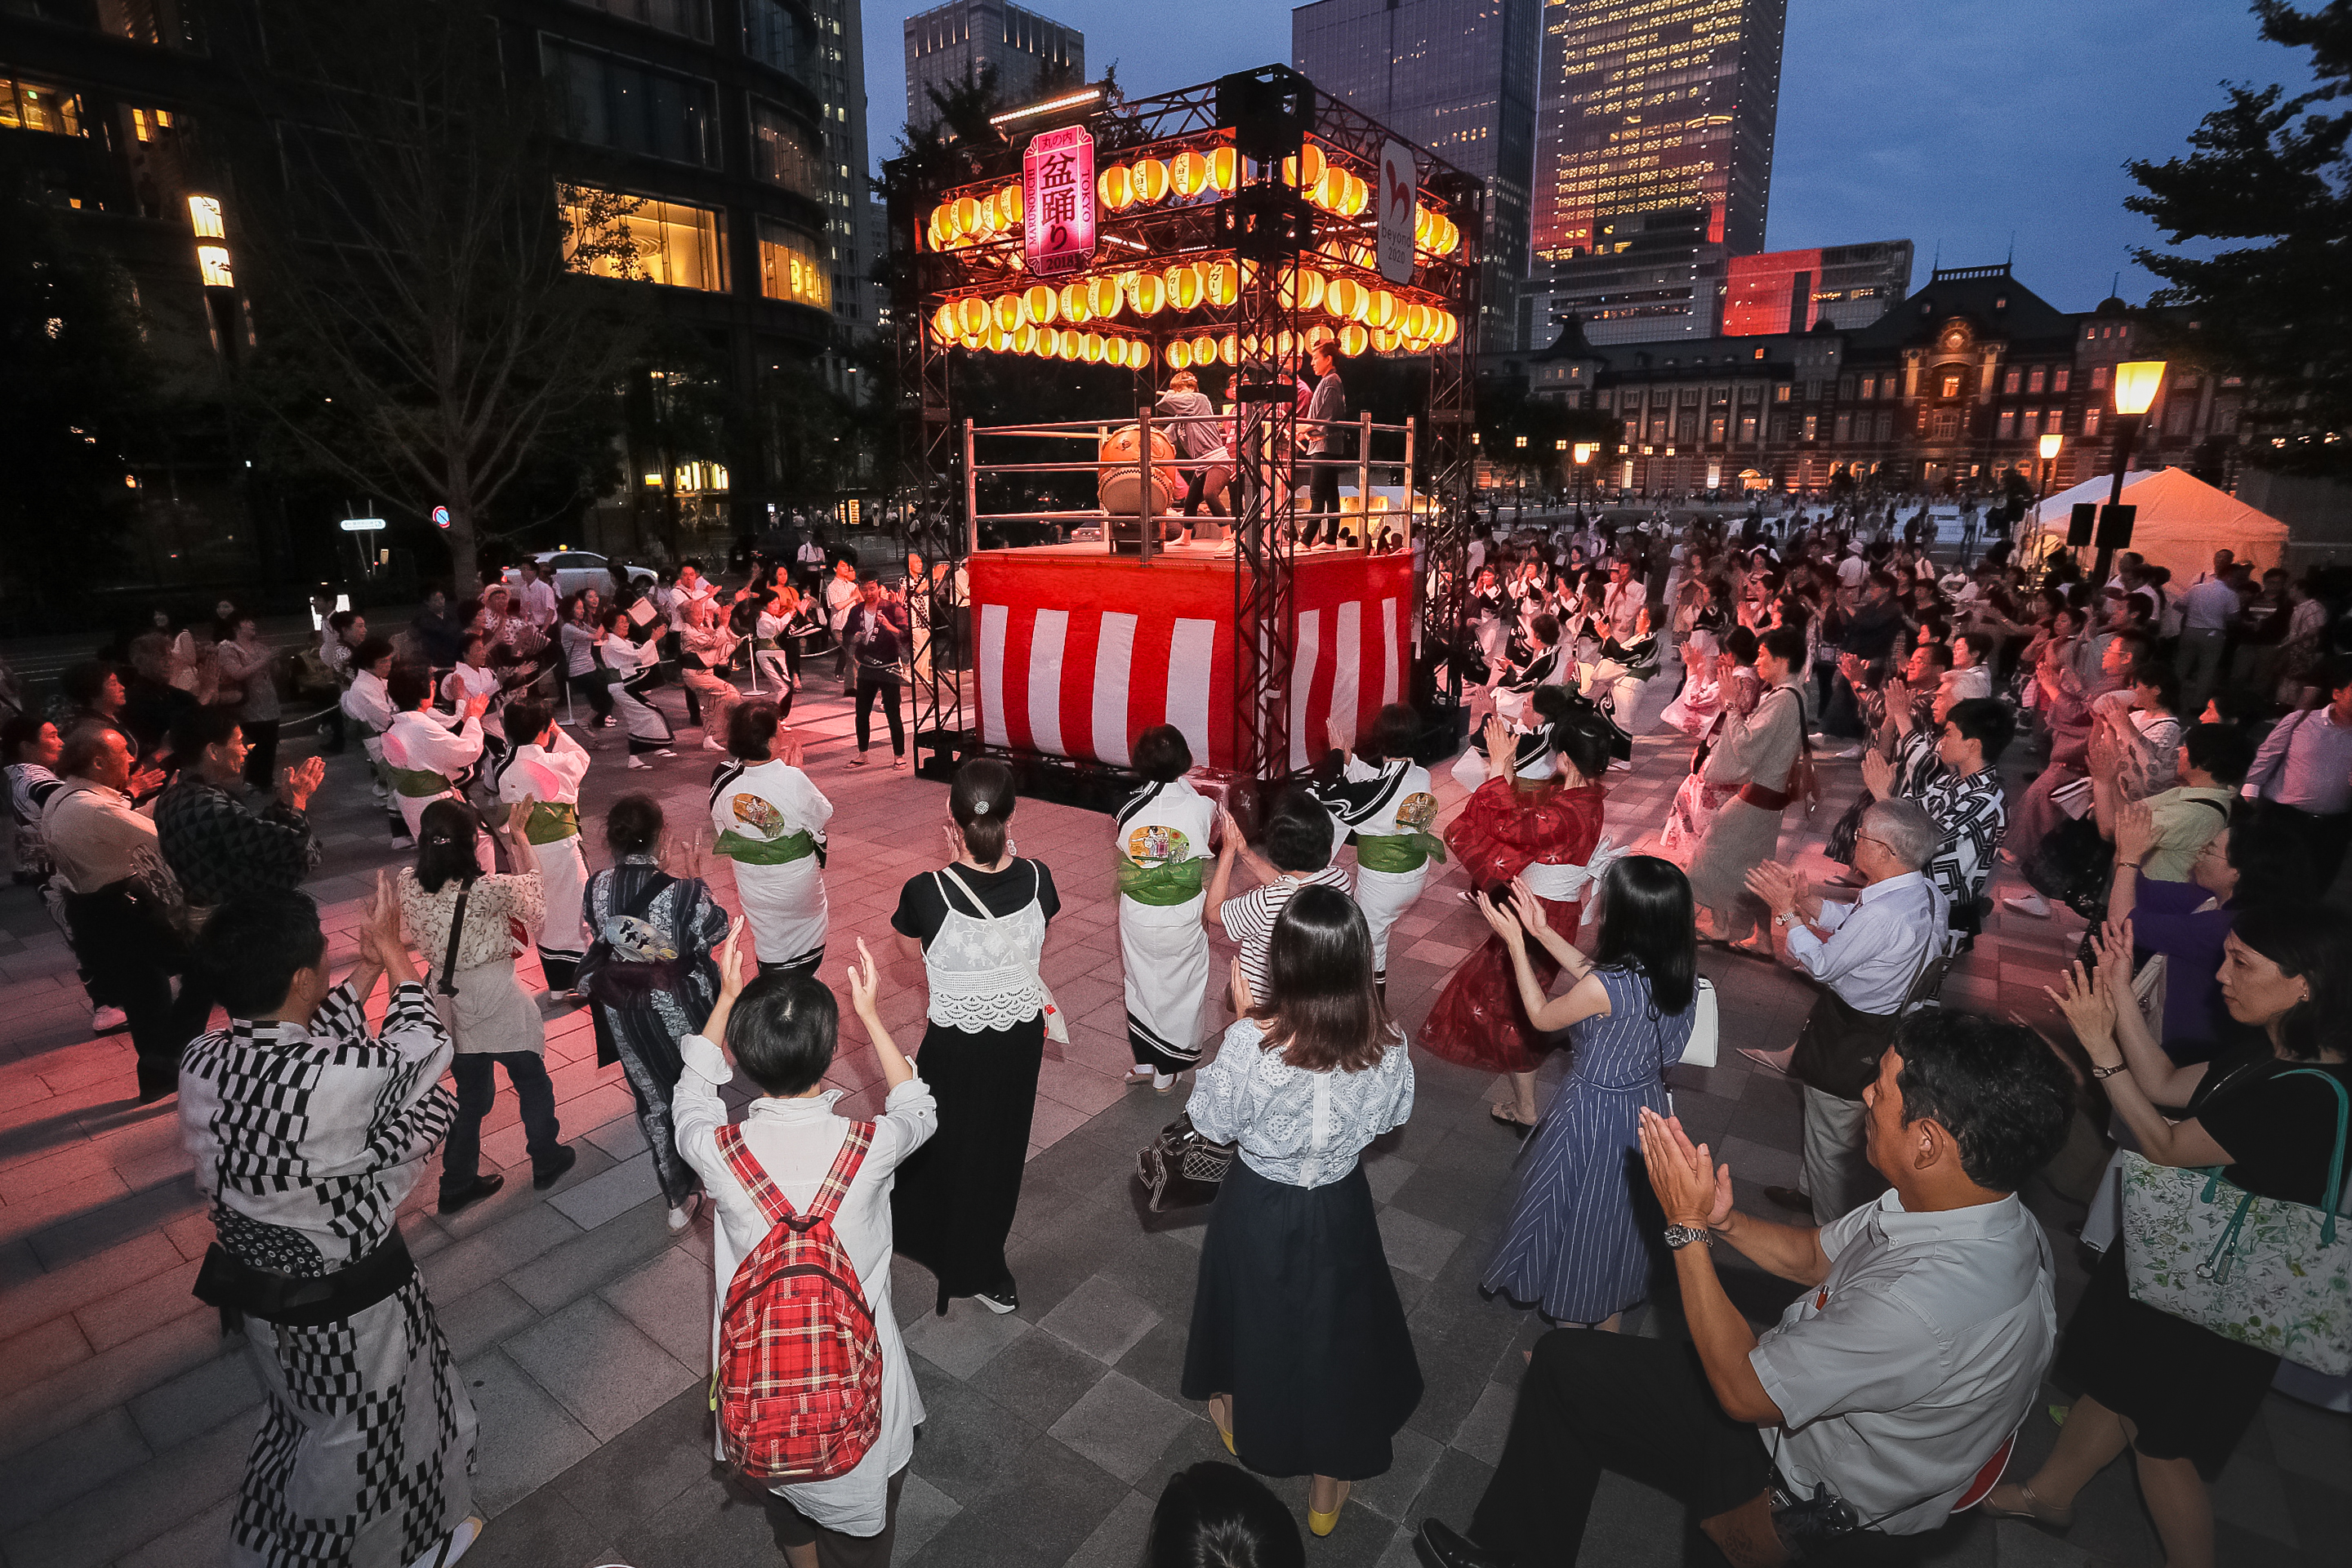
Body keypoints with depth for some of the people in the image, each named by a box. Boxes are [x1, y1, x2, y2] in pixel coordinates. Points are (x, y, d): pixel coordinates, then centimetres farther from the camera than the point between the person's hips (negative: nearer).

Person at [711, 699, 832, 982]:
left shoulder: (724, 781, -15)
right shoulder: (793, 781, -28)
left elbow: (720, 826, 0)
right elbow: (824, 815, -11)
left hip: (752, 883, 3)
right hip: (797, 882, -3)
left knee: (768, 945, 20)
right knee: (807, 950, 23)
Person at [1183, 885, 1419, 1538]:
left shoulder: (1250, 1043, -33)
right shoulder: (1386, 1044, -25)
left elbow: (1213, 1123, -15)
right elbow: (1391, 1116, -4)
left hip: (1259, 1207, -1)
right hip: (1339, 1207, 1)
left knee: (1255, 1316, 28)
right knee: (1334, 1327, 24)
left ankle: (1242, 1423, 58)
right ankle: (1327, 1490, 44)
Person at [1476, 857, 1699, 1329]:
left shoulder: (1604, 989, -34)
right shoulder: (1680, 972, -13)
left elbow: (1542, 1017, -13)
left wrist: (1515, 941, -9)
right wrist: (1542, 931, 4)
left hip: (1594, 1114, -6)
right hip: (1648, 1106, 7)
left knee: (1579, 1217, 18)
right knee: (1626, 1214, 27)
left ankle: (1571, 1322, 39)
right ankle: (1612, 1316, 49)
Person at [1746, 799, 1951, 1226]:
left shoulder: (1883, 914, -36)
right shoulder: (1927, 891, -6)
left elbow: (1822, 965, -22)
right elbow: (1849, 921, 6)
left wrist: (1786, 909, -14)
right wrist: (1803, 898, -5)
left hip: (1849, 1044, -9)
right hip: (1889, 1027, 9)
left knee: (1831, 1142, 14)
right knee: (1845, 1134, 30)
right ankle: (1817, 1196, 52)